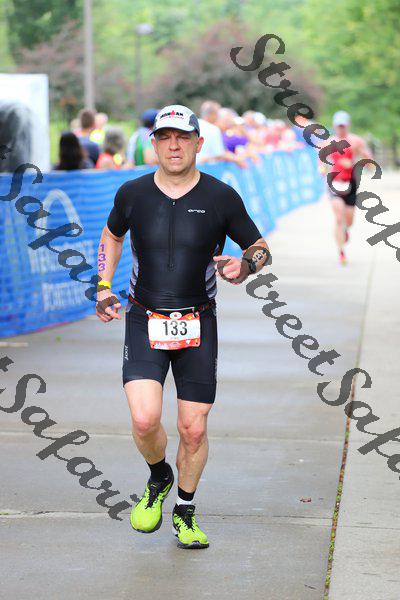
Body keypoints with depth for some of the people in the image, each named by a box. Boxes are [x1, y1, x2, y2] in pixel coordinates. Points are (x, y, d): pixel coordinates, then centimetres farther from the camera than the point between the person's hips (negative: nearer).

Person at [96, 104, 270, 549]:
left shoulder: (221, 198, -4)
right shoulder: (132, 194, -1)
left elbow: (260, 248, 7)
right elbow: (111, 235, 20)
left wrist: (244, 266, -15)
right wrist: (104, 288, 11)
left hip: (198, 327, 0)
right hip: (144, 322, 0)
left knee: (193, 429, 1)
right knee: (145, 420, -16)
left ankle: (185, 513, 25)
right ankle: (158, 479, 16)